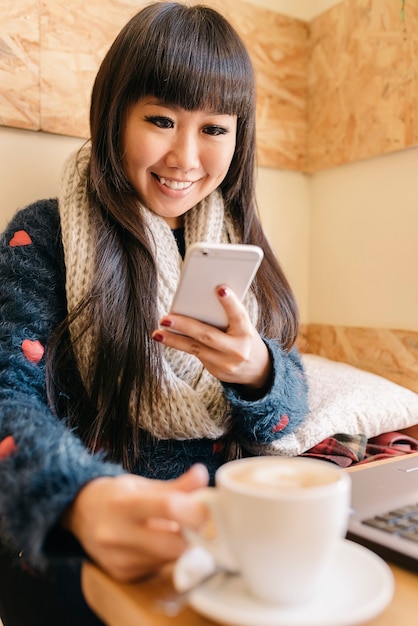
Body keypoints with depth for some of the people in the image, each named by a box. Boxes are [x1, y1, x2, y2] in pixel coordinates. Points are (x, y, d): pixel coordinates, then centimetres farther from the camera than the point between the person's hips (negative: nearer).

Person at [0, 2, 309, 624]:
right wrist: (81, 499, -36)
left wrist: (258, 373, -19)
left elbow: (291, 408, 5)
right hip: (74, 548, -3)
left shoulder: (238, 247, 6)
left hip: (225, 525, 4)